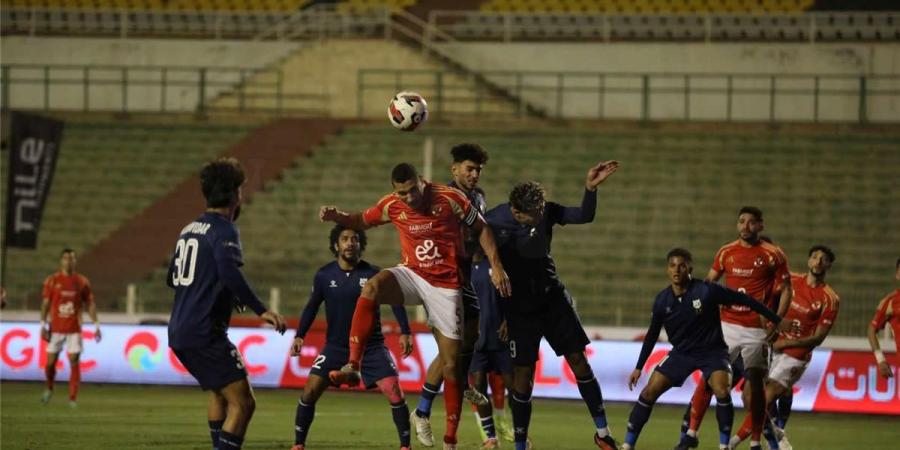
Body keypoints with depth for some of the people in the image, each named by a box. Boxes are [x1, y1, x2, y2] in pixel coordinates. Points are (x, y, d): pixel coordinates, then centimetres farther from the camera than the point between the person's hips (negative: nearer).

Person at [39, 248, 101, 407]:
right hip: (56, 328, 0)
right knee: (50, 362, 2)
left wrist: (96, 326, 1)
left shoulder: (82, 282, 4)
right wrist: (43, 325, -5)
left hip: (74, 329, 0)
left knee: (74, 363, -7)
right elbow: (46, 303, 2)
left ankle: (73, 398, -2)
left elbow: (90, 304, 7)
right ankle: (49, 389, 31)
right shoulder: (52, 281, 1)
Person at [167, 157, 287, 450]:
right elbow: (229, 272, -29)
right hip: (205, 334, -9)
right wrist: (260, 310, -29)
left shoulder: (189, 229, 16)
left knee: (218, 393, 28)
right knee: (242, 403, -11)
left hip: (179, 333, 9)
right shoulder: (223, 230, -11)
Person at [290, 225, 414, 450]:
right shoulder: (324, 275, -3)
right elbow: (312, 306, 9)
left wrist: (405, 332, -12)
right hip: (336, 346, 1)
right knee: (310, 392, -9)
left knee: (394, 393, -14)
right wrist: (300, 336, 2)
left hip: (371, 347, -1)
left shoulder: (373, 274, -9)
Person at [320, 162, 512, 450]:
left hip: (446, 286, -2)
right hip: (412, 275, 2)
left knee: (451, 364, -1)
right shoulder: (392, 206, -4)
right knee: (371, 287, -32)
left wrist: (496, 266, -8)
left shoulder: (450, 199, -12)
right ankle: (352, 368, -33)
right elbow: (363, 221, 13)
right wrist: (336, 217, -7)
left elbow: (481, 229, -2)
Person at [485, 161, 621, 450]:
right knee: (523, 374, -4)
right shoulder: (493, 223, -19)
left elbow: (584, 216, -13)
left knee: (578, 360, 2)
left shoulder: (545, 211, -9)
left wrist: (591, 188, -30)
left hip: (553, 297, 3)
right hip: (519, 307, -3)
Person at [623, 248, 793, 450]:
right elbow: (652, 335, 7)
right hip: (681, 352, 3)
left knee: (722, 392, -27)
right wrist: (639, 368, 9)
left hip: (712, 351, -3)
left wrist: (777, 321, -7)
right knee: (649, 393, -7)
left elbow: (744, 300, -11)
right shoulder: (662, 300, -7)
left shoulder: (707, 291, -19)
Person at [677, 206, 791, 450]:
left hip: (756, 330, -2)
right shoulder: (726, 252, 7)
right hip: (727, 326, 2)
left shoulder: (773, 255, -1)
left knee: (755, 384, 0)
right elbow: (708, 283, 14)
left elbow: (785, 290, 1)